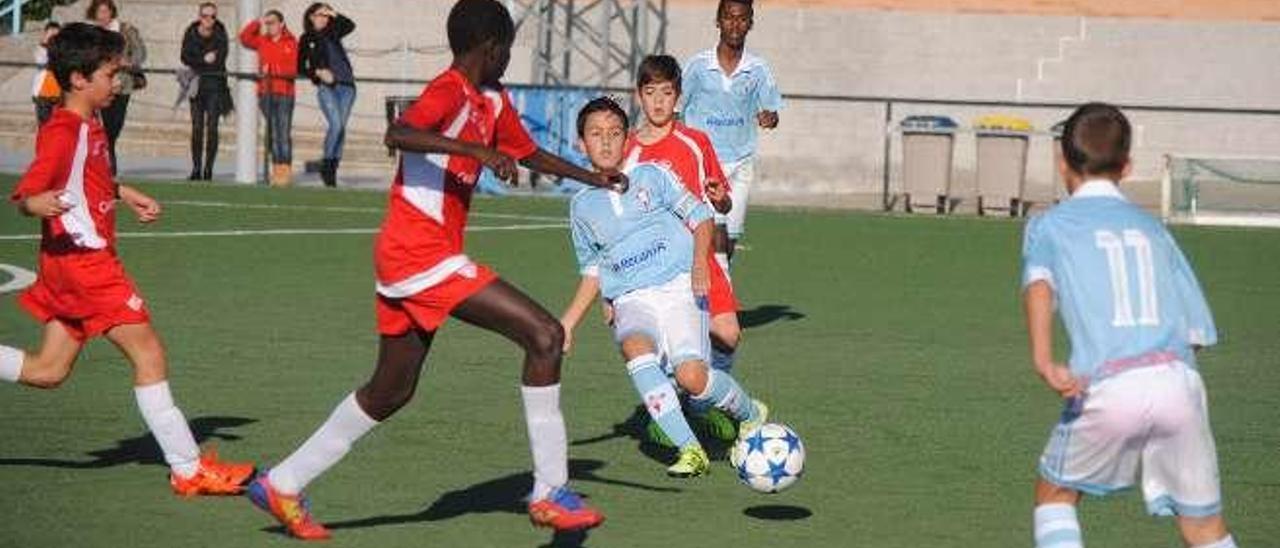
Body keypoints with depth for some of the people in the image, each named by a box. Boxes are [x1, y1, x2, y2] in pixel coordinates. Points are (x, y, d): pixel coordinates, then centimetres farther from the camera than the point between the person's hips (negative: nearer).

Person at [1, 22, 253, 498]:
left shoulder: (91, 125, 13)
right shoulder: (63, 132, -17)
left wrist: (126, 194, 28)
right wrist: (39, 204, -43)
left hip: (89, 259, 10)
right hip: (82, 260, -10)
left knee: (49, 371, 13)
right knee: (149, 354, -6)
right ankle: (188, 469, -3)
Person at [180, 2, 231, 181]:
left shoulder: (220, 34, -3)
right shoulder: (191, 33, 2)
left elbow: (220, 60, -11)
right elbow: (185, 57, -6)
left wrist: (197, 64, -12)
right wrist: (204, 60, -16)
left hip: (215, 85, -2)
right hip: (196, 85, 2)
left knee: (212, 127, -7)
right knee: (197, 127, -1)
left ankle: (208, 169, -4)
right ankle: (196, 168, 3)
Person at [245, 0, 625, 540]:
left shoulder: (492, 100, 15)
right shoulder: (449, 92, -14)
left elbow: (530, 154, 31)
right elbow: (397, 134, -33)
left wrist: (595, 178, 33)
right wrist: (478, 150, -38)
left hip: (408, 259, 10)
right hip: (420, 255, -10)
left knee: (391, 391, 20)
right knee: (544, 335, -14)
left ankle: (283, 485, 28)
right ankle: (550, 493, -11)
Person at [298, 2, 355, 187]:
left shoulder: (332, 33, 17)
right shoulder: (307, 39, 9)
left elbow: (350, 26, 1)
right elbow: (300, 67, 6)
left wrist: (335, 14, -4)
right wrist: (318, 72, -8)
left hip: (346, 85, 4)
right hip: (326, 87, -3)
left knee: (341, 127, -1)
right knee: (336, 125, -19)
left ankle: (333, 167, 5)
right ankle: (326, 165, -7)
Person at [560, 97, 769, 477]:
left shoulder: (651, 176, 6)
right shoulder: (582, 206, 15)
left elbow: (701, 217, 6)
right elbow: (593, 273, 24)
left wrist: (700, 260, -12)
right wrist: (569, 322, 14)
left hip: (678, 286, -2)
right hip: (630, 300, 2)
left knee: (691, 375, -24)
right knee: (635, 347, -33)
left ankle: (751, 415, 10)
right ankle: (690, 450, -31)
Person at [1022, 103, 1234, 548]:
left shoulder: (1048, 224, 15)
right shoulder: (1152, 227, 25)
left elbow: (1039, 282, -9)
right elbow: (1199, 330, 20)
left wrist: (1043, 362, -22)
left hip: (1108, 388, -2)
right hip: (1178, 379, 3)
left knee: (1055, 495, 21)